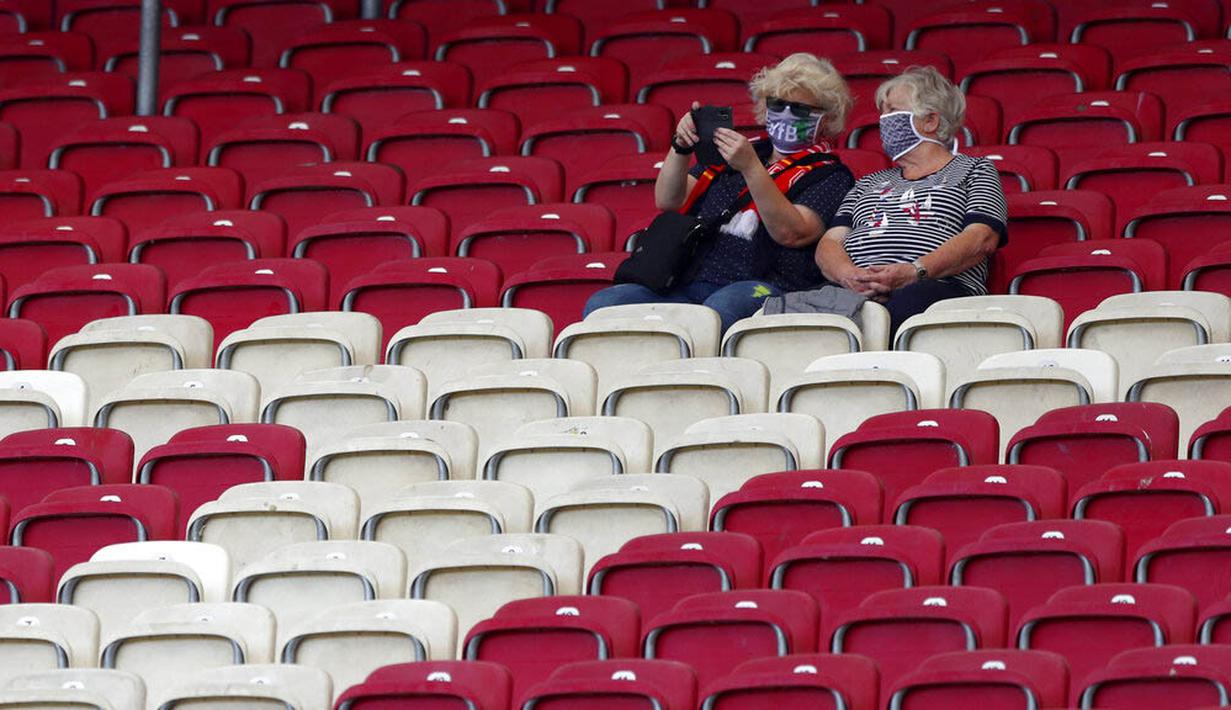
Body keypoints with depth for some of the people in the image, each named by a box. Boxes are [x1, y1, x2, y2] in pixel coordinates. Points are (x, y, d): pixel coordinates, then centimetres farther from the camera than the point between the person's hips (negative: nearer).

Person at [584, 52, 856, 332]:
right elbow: (668, 201, 21)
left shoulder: (829, 175, 10)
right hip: (694, 282, 6)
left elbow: (791, 233, -9)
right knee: (602, 304, -20)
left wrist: (751, 168, -18)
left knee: (720, 308, -43)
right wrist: (680, 148, 3)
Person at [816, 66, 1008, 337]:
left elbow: (983, 239, 3)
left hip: (939, 286, -3)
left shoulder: (974, 170, 21)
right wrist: (850, 275, -6)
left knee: (907, 302, -46)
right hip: (857, 291, 3)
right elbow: (829, 243, 21)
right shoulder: (870, 183, 36)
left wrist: (914, 272, -14)